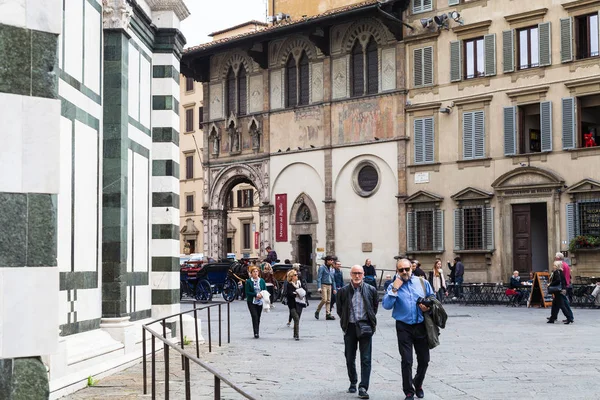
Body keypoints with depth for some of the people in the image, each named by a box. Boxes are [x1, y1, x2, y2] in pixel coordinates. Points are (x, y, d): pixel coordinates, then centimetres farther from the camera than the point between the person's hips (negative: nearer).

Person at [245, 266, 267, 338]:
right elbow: (247, 292, -8)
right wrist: (256, 295, -18)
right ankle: (256, 333, -14)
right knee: (254, 316, -14)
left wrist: (262, 295, -14)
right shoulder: (248, 281, -3)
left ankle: (257, 333, 18)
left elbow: (265, 290, 8)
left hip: (260, 302, 3)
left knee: (258, 317, 8)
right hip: (251, 302, -3)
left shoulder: (262, 281, 6)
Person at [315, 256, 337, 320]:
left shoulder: (331, 269, 16)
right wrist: (319, 287, -18)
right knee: (324, 300, -14)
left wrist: (334, 288, 17)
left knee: (328, 301, 3)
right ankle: (317, 312, 2)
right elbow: (319, 278, -9)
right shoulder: (322, 268, -4)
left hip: (329, 286, 7)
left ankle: (328, 314, 3)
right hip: (323, 285, -7)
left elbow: (333, 279, 21)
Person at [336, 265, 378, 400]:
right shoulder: (343, 291, -2)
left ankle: (363, 388, -3)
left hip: (365, 327, -1)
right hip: (350, 327, 1)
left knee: (366, 359, -5)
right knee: (350, 358, 11)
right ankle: (353, 383, 29)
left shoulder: (371, 290, -3)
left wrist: (371, 320, 9)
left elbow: (375, 307, 12)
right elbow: (339, 309, 11)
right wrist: (345, 321, 8)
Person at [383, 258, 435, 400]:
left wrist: (428, 307, -8)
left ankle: (418, 384, 36)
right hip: (404, 327, -2)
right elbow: (386, 305, -10)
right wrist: (394, 290, -17)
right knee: (407, 361, -2)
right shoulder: (393, 286, 2)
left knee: (424, 359, 11)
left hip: (421, 326, 2)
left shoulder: (423, 283, 6)